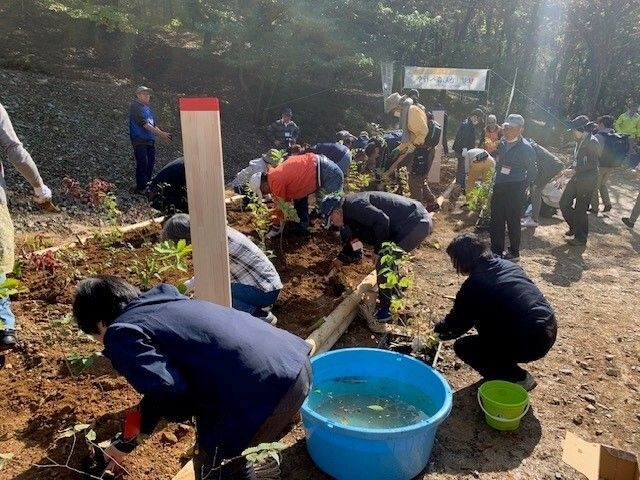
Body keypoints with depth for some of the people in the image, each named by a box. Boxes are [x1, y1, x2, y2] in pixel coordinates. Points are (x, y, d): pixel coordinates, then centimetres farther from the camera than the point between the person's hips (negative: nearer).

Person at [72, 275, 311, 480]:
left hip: (262, 391, -9)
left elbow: (169, 392, -14)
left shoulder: (121, 334, 2)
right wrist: (126, 443, 44)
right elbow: (162, 385, 35)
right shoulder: (164, 302, 27)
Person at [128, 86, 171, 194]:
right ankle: (140, 188, -7)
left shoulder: (148, 107, 18)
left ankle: (147, 186, 17)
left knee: (150, 163, 8)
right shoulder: (135, 106, -7)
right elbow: (144, 123, -18)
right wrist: (160, 133, -24)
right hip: (139, 140, -8)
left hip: (150, 140, 8)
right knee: (142, 164, -11)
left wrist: (162, 134, 7)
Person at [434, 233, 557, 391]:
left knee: (462, 347, 5)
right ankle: (507, 365, 24)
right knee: (483, 312, 22)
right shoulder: (506, 265, 9)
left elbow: (457, 324, -1)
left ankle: (517, 378, 5)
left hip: (531, 342, -8)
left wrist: (437, 329, 19)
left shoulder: (474, 284, -14)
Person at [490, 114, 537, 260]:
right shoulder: (502, 143, 6)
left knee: (513, 222, 6)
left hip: (514, 191, -6)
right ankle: (496, 251, 24)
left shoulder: (525, 148, -12)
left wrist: (522, 188, -2)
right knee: (495, 222, 10)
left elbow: (532, 172, -4)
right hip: (499, 188, 6)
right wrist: (497, 182, 12)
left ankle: (514, 253, 22)